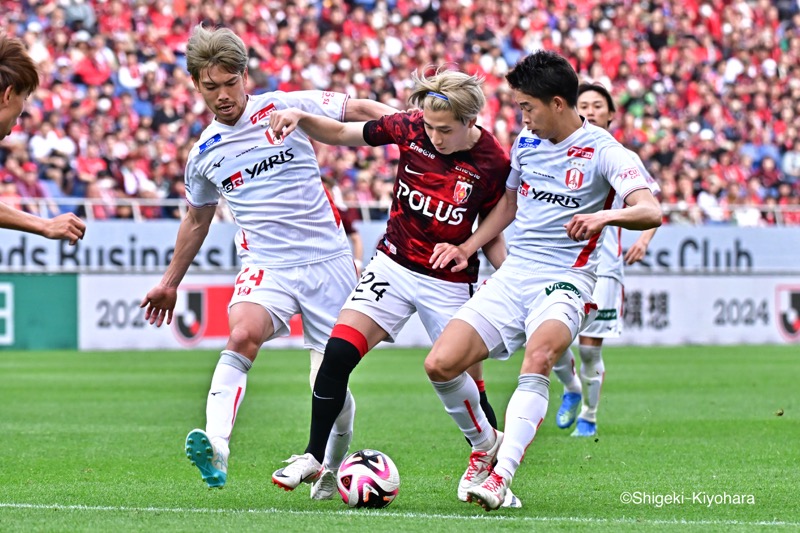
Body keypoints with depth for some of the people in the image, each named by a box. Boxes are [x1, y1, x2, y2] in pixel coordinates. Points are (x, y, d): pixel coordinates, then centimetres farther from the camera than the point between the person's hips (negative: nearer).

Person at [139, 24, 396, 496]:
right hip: (265, 264, 1)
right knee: (242, 335, -31)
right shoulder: (204, 155, 10)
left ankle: (334, 468, 27)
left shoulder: (286, 108, -2)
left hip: (327, 259, -1)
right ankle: (216, 449, -43)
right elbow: (197, 219, 27)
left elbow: (359, 110, 2)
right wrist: (171, 282, 34)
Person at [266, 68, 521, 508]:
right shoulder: (410, 129, -10)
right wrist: (299, 118, -16)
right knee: (338, 352, -12)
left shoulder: (493, 163, -14)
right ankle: (314, 459, 1)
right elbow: (341, 134, 2)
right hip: (394, 267, 2)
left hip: (450, 282, -2)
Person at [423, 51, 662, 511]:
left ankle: (502, 474, -40)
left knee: (538, 357, -37)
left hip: (566, 281, -6)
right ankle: (485, 445, 16)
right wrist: (467, 248, 18)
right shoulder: (526, 143, 11)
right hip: (513, 275, 6)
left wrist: (605, 216, -41)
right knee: (441, 364, -10)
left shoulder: (603, 152, -9)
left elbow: (651, 212, -22)